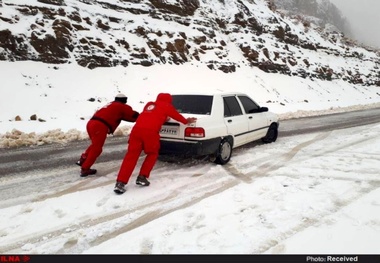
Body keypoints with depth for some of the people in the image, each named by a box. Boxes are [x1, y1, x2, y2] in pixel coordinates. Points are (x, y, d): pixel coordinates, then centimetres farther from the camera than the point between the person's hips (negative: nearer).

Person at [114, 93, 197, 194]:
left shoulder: (149, 104, 30)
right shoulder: (167, 106, 18)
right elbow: (177, 116, 31)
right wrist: (186, 121, 49)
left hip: (136, 129, 4)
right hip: (150, 132, -4)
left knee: (131, 156, 2)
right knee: (152, 154, 20)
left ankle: (120, 183, -6)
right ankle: (142, 177, 13)